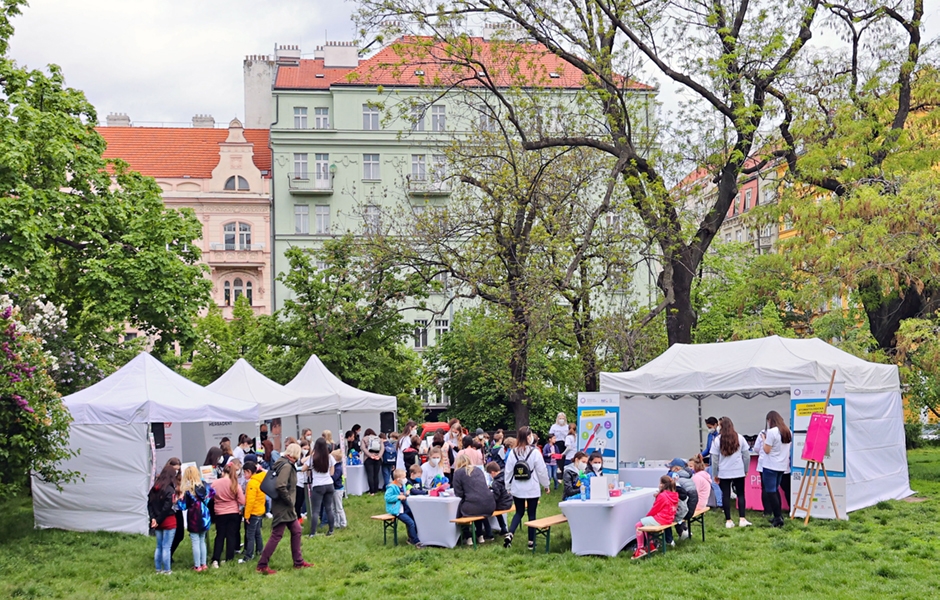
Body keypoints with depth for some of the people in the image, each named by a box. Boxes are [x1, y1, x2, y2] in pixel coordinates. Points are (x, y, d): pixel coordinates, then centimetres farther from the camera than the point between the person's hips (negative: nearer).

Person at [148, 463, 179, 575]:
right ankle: (166, 571, 2)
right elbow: (167, 508, -18)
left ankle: (158, 569, 19)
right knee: (166, 547, -2)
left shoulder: (154, 488, 7)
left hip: (158, 522, 7)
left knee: (159, 546, 15)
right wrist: (158, 520, -10)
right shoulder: (170, 490, -15)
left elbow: (149, 504, 4)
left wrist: (153, 518, -4)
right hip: (169, 522, -7)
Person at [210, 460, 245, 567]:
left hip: (219, 514, 1)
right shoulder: (235, 484, -12)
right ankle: (229, 560, 13)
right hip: (233, 513, -1)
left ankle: (215, 560, 0)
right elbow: (242, 501, -9)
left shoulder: (215, 483, -9)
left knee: (219, 536, 11)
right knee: (231, 536, 10)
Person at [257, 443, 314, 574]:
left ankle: (298, 562, 23)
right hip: (282, 507, -10)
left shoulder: (285, 463, 10)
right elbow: (280, 486, -31)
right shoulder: (286, 466, -19)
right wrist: (289, 500, -18)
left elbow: (279, 483, 18)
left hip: (287, 507, 10)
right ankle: (262, 565, 1)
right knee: (276, 535, -4)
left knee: (296, 531, 15)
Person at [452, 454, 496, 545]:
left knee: (460, 509, 26)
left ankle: (468, 538, 21)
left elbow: (458, 493, 0)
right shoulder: (478, 469, 18)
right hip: (490, 506, 5)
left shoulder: (458, 472, 2)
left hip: (474, 507, -5)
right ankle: (480, 535, 39)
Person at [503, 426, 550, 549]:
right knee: (531, 514, 8)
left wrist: (508, 487, 12)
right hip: (532, 489, -3)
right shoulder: (535, 452, -12)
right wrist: (546, 485, 8)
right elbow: (542, 471, -6)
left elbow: (508, 471, 1)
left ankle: (510, 534, -6)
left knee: (519, 512, 16)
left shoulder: (513, 452, -2)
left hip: (517, 489, 3)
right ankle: (531, 542, 10)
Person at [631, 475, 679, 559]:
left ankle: (640, 549, 1)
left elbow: (654, 510, -9)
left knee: (638, 525, 1)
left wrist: (647, 516, 7)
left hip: (660, 520, -10)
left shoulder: (662, 496, -19)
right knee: (645, 522, 27)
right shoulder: (674, 495, 5)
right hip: (669, 519, 10)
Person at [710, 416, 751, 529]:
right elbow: (746, 456, 2)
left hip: (724, 473, -1)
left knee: (726, 495, 6)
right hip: (739, 472, 1)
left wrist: (715, 475, 6)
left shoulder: (717, 440, -6)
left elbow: (714, 459, -4)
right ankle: (742, 519, 4)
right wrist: (746, 470, 14)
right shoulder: (740, 438, 0)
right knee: (740, 494, 10)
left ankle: (728, 521, 7)